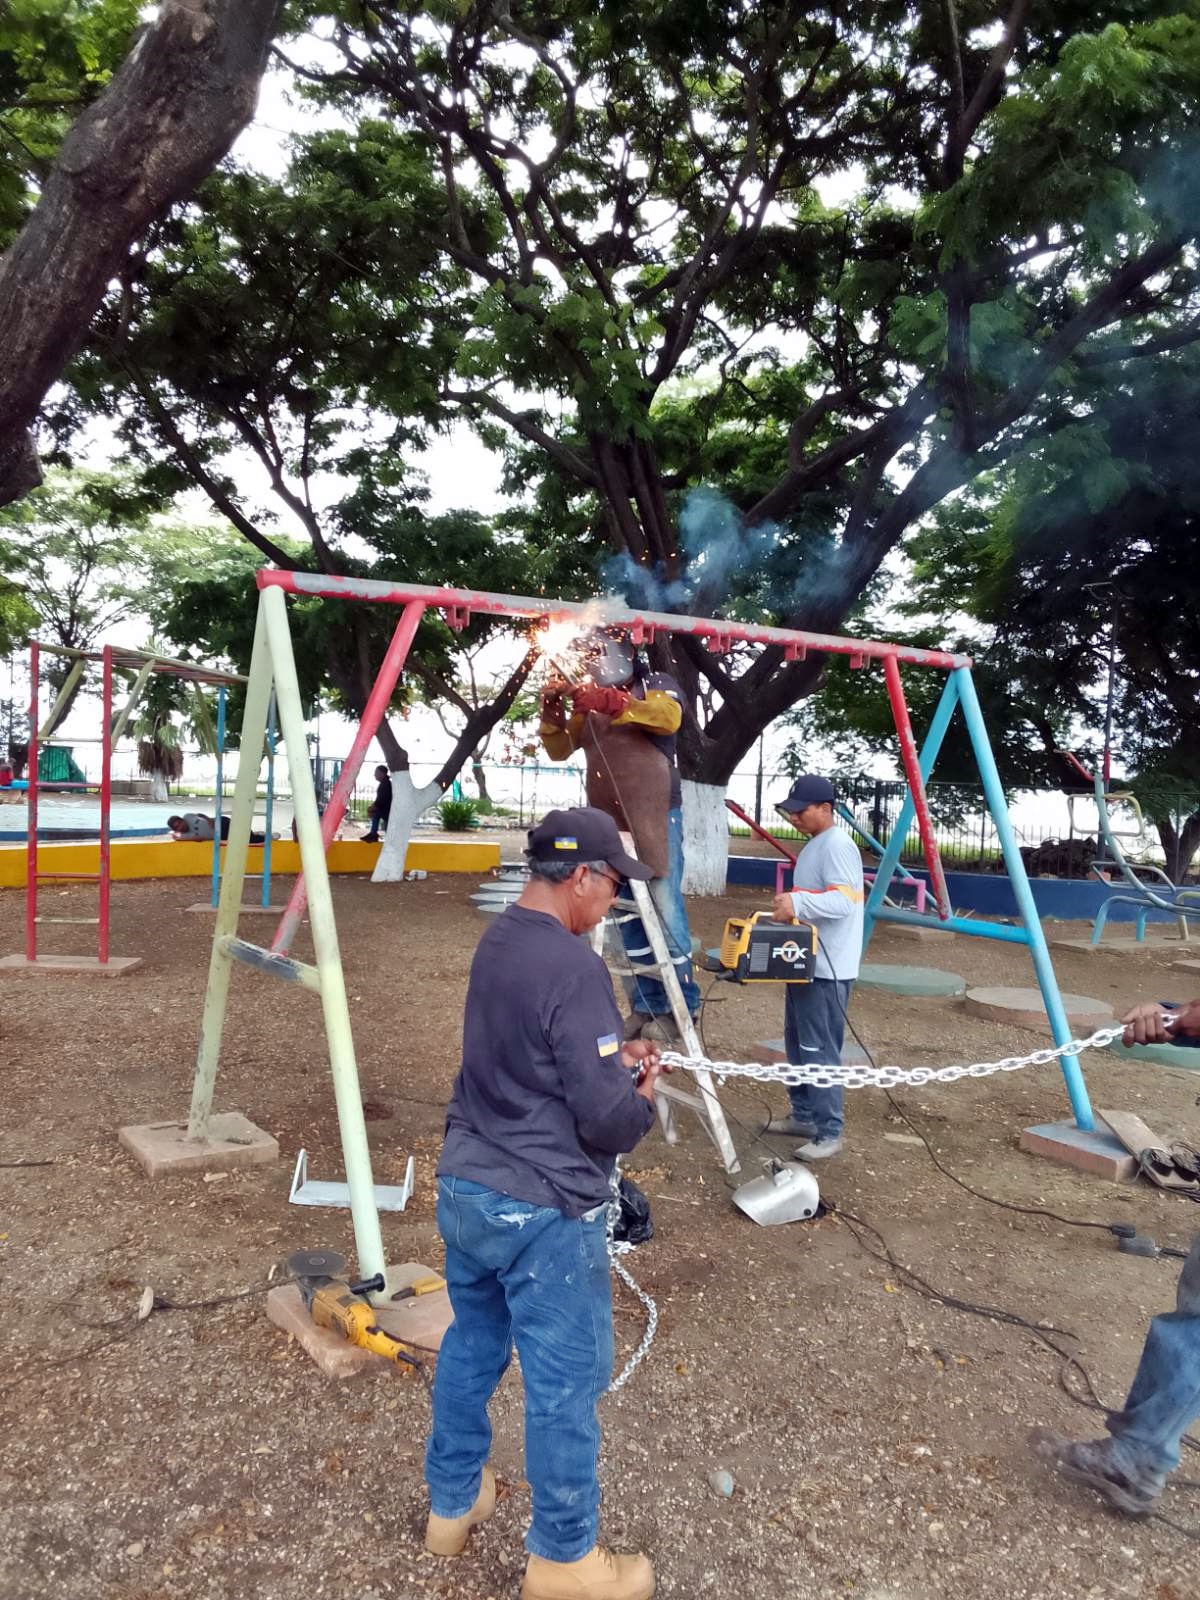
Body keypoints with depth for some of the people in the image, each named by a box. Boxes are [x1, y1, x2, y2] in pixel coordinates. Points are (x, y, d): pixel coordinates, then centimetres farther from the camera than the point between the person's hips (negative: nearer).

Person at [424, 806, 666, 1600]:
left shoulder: (496, 943, 3)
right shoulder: (575, 967, -24)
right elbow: (607, 1121, -23)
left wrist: (612, 1054, 9)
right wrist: (643, 1096, -2)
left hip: (465, 1187, 9)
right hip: (542, 1211, -8)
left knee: (471, 1347, 24)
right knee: (566, 1382, 10)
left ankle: (452, 1504, 44)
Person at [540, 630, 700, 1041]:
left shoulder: (656, 684, 4)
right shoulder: (590, 705, 18)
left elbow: (669, 718, -18)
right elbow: (560, 750, 15)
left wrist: (612, 702, -27)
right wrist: (552, 711, -3)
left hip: (655, 819, -6)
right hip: (610, 823, 6)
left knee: (665, 910, -7)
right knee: (629, 916, 8)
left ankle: (680, 1005, 1)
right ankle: (647, 1005, 16)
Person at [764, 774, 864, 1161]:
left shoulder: (837, 845, -16)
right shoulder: (813, 846, 17)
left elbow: (844, 901, -28)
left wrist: (797, 903, -39)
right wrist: (790, 909, 15)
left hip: (827, 969, -11)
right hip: (805, 963, 11)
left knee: (819, 1051, -6)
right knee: (798, 1045, 17)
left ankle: (829, 1133, 1)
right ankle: (804, 1116, 28)